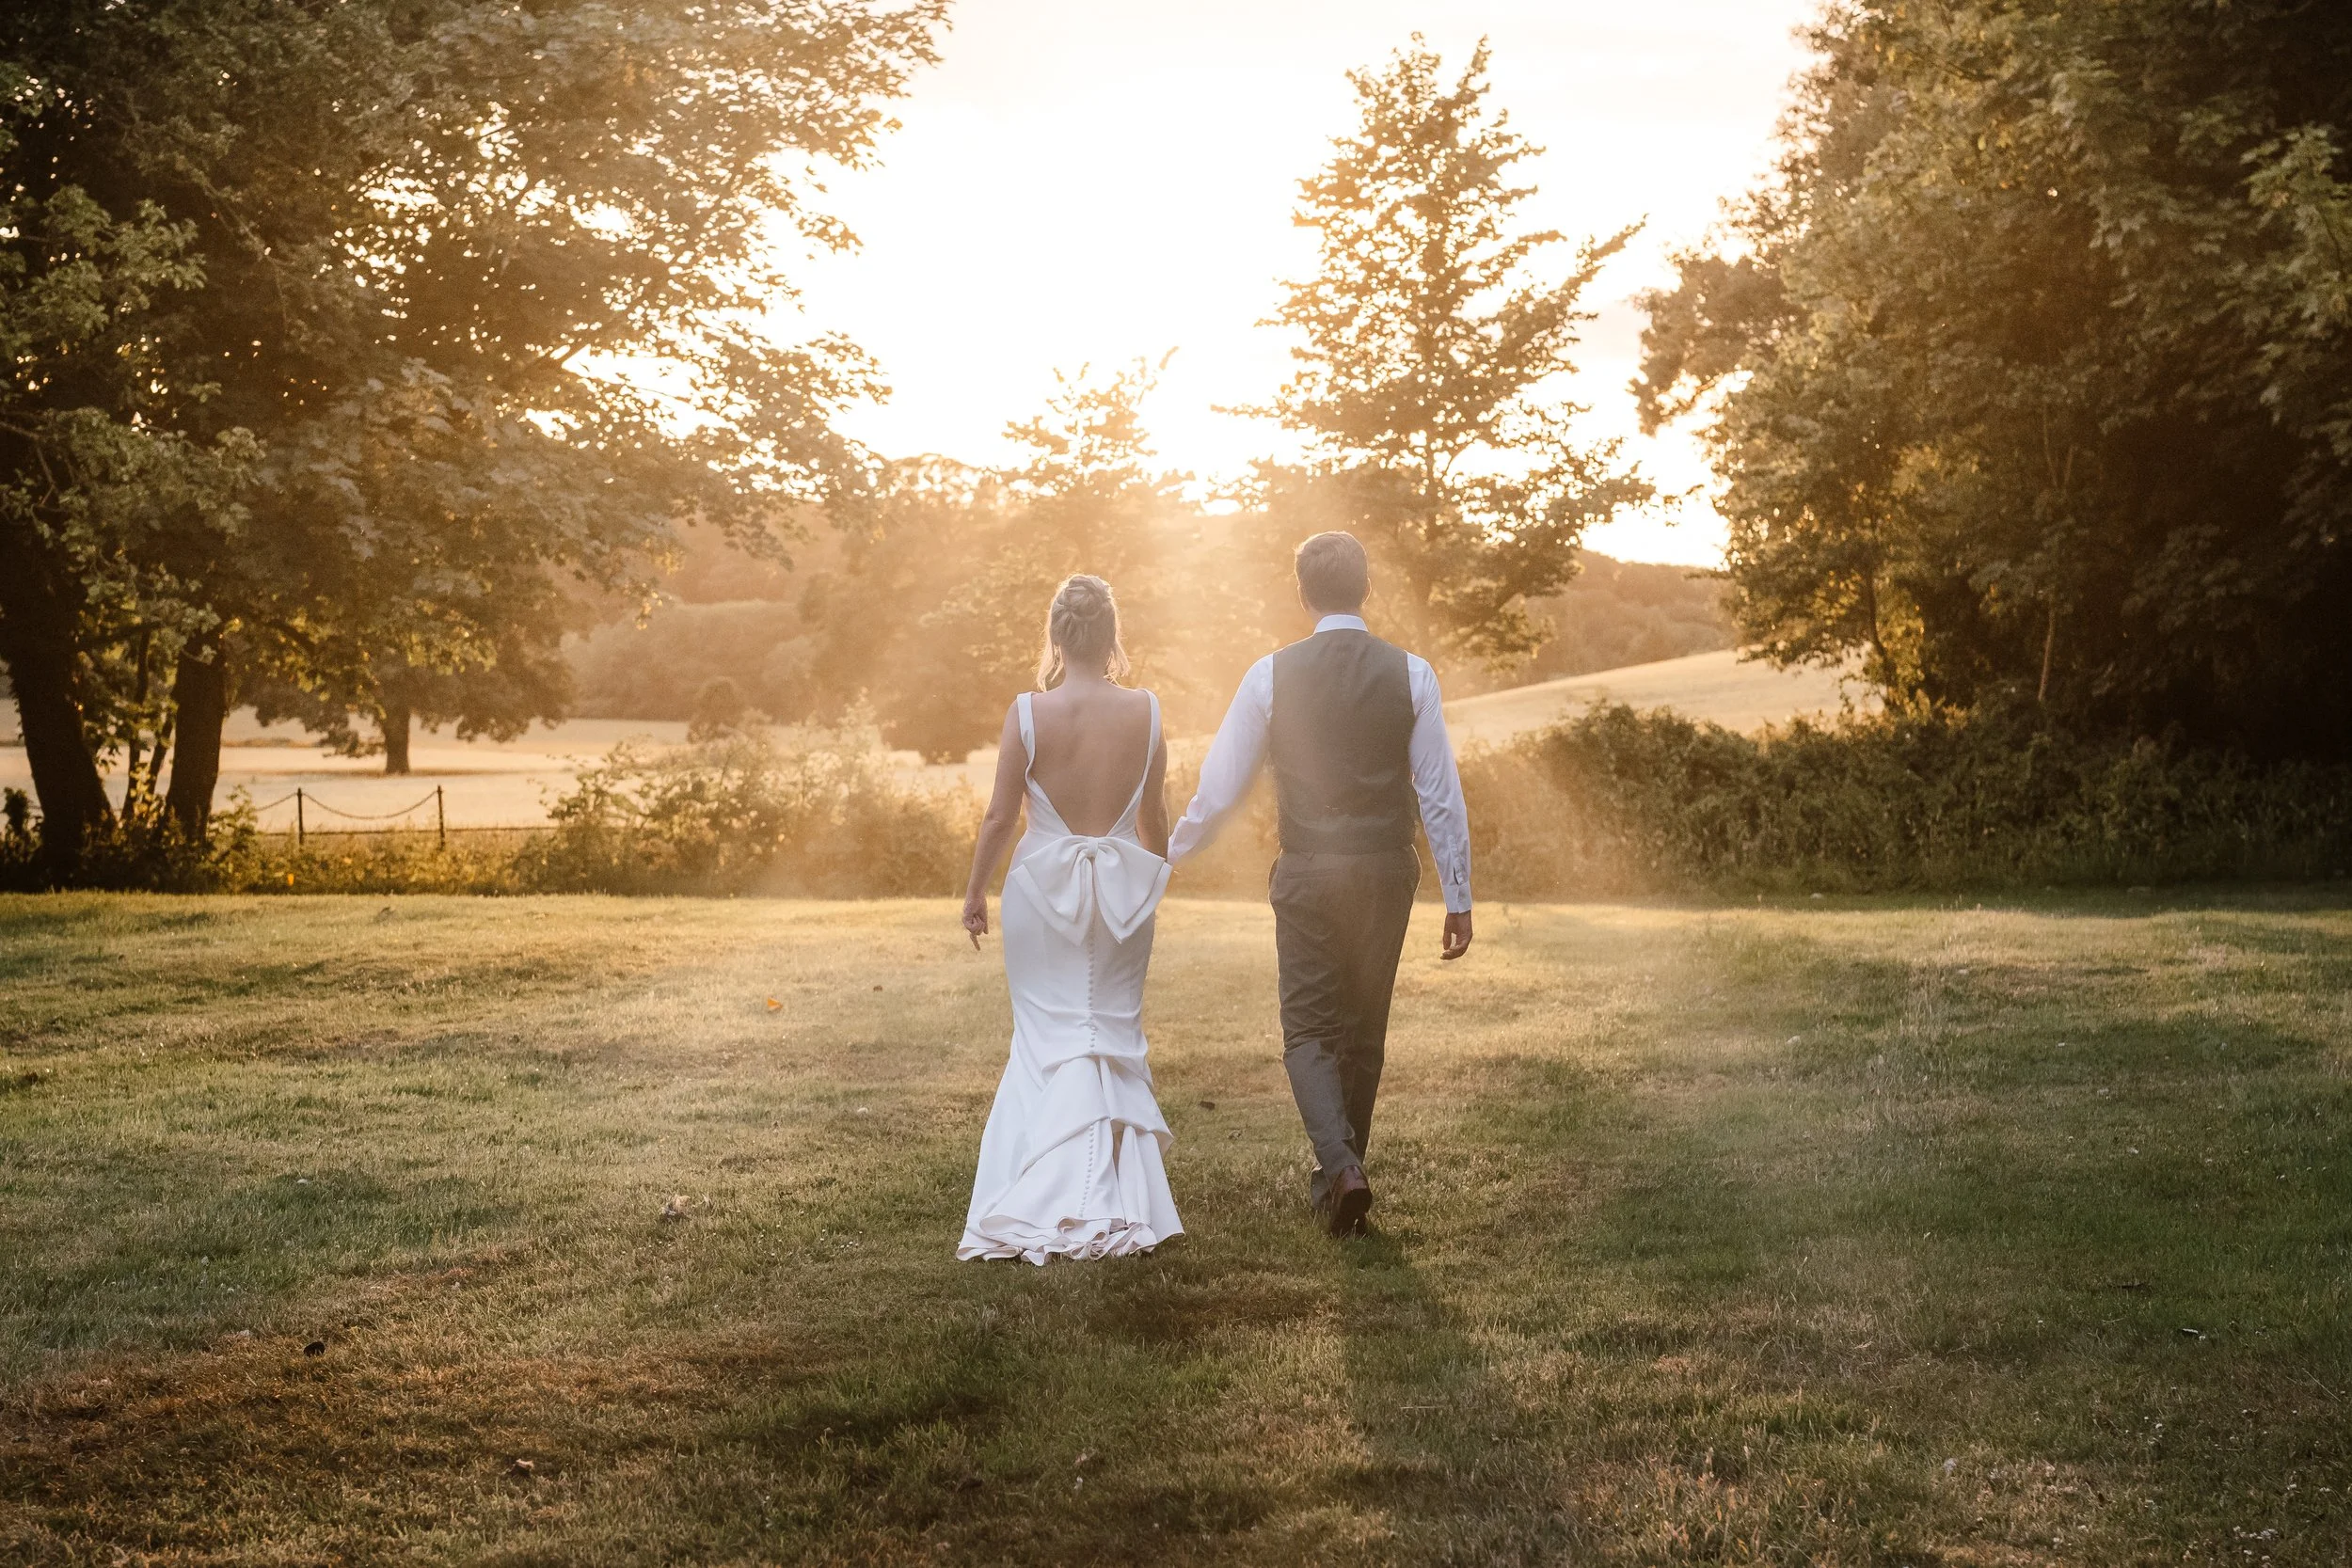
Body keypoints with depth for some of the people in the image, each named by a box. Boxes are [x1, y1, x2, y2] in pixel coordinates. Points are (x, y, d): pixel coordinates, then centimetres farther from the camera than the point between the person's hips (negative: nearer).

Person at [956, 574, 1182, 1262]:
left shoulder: (1029, 712, -11)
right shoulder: (1144, 711, -5)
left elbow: (1001, 816, -8)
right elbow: (1154, 817, 3)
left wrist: (975, 893, 5)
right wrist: (1152, 883, 20)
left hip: (1046, 883, -2)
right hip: (1123, 884, 2)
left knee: (1051, 1036, 7)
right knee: (1116, 1036, 12)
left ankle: (1052, 1203, 0)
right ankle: (1119, 1197, 11)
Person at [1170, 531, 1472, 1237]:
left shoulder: (1272, 675, -5)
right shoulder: (1410, 675, -2)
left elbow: (1220, 787, 1)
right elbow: (1440, 794, -1)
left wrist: (1170, 855, 17)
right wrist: (1459, 897, 6)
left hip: (1308, 874, -2)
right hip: (1388, 872, 2)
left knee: (1310, 1030, 6)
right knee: (1365, 1030, 16)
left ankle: (1341, 1167, -16)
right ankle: (1341, 1174, 26)